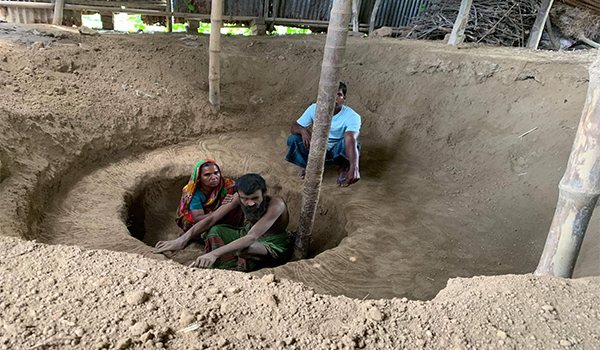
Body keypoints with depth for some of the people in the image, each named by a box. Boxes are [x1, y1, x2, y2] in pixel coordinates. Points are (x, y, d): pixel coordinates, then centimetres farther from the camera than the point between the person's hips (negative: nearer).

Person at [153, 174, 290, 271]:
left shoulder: (276, 204, -34)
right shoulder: (239, 197, -17)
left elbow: (251, 238, -44)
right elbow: (212, 218, -17)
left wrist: (215, 253, -55)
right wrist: (182, 240, -31)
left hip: (274, 246, -6)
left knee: (245, 249, -41)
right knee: (213, 231, -17)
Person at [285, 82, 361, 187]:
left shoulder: (352, 116, -25)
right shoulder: (314, 109, -14)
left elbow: (351, 140, -43)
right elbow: (295, 126, -7)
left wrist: (354, 167, -61)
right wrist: (303, 130, -35)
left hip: (338, 153, -2)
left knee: (351, 143, -36)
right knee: (293, 139, -22)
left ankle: (343, 168, -3)